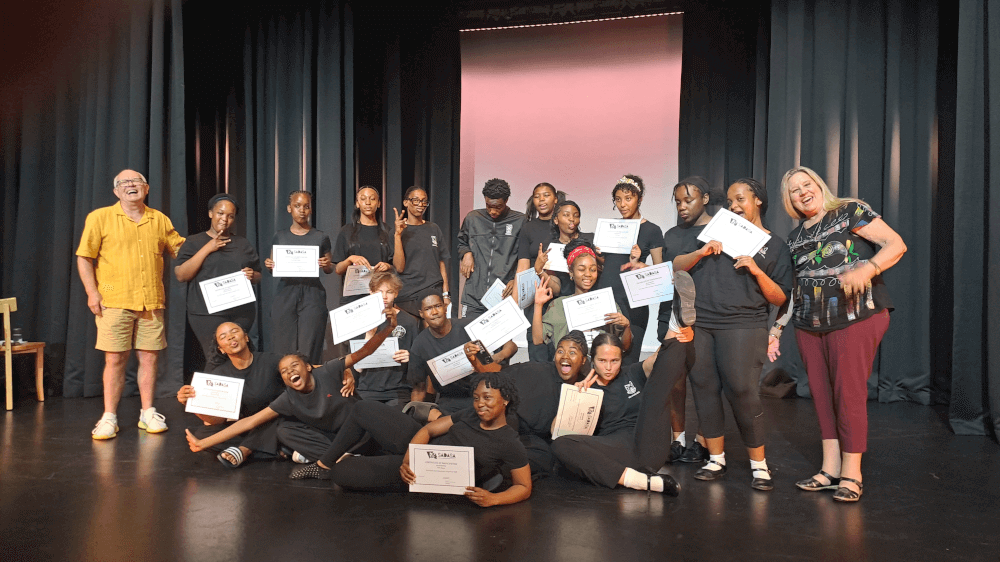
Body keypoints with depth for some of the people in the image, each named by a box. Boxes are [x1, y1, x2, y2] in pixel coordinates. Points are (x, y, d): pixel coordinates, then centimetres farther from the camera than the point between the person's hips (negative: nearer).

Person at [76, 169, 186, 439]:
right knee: (115, 359, -1)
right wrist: (92, 293, -6)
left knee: (149, 357, 6)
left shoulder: (160, 220, 12)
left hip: (152, 303, 3)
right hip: (115, 302, -3)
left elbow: (181, 250, 20)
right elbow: (84, 258, 1)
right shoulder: (100, 217, 3)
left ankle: (147, 413, 17)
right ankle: (109, 418, 9)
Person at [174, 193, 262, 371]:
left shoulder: (243, 244, 18)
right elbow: (181, 275, -3)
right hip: (208, 314, -3)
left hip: (242, 312, 3)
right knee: (216, 359, -13)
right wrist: (207, 249, -8)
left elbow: (258, 275, 22)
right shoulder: (194, 242, 9)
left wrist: (252, 275, -3)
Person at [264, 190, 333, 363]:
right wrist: (269, 265, -7)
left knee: (309, 351, -6)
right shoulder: (279, 237, 10)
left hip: (312, 296, -1)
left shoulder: (321, 238, 8)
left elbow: (330, 270, 12)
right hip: (285, 295, 1)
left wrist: (327, 265, -10)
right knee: (283, 349, 0)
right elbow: (273, 268, 15)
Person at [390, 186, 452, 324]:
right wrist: (398, 235, -13)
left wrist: (446, 294, 4)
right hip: (407, 296, -2)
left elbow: (441, 263, 12)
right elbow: (399, 267, -7)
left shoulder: (433, 229, 11)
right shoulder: (398, 231, 3)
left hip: (434, 293, 2)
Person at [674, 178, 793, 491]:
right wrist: (700, 253, -4)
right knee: (704, 389, 2)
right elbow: (676, 267, 14)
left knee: (742, 391, -11)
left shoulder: (775, 247, 12)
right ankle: (716, 459, 15)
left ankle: (759, 465, 4)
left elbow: (780, 299, 6)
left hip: (743, 326, -3)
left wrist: (757, 271, -9)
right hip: (699, 323, 3)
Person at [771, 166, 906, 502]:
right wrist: (775, 328, 13)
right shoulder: (795, 237, 16)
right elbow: (789, 289, 19)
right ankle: (830, 470, 16)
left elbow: (896, 245, -9)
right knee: (821, 394, 7)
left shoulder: (850, 212, -1)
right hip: (809, 324, 6)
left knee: (849, 392, -5)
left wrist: (866, 270, -26)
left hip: (855, 318, -6)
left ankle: (851, 475, 5)